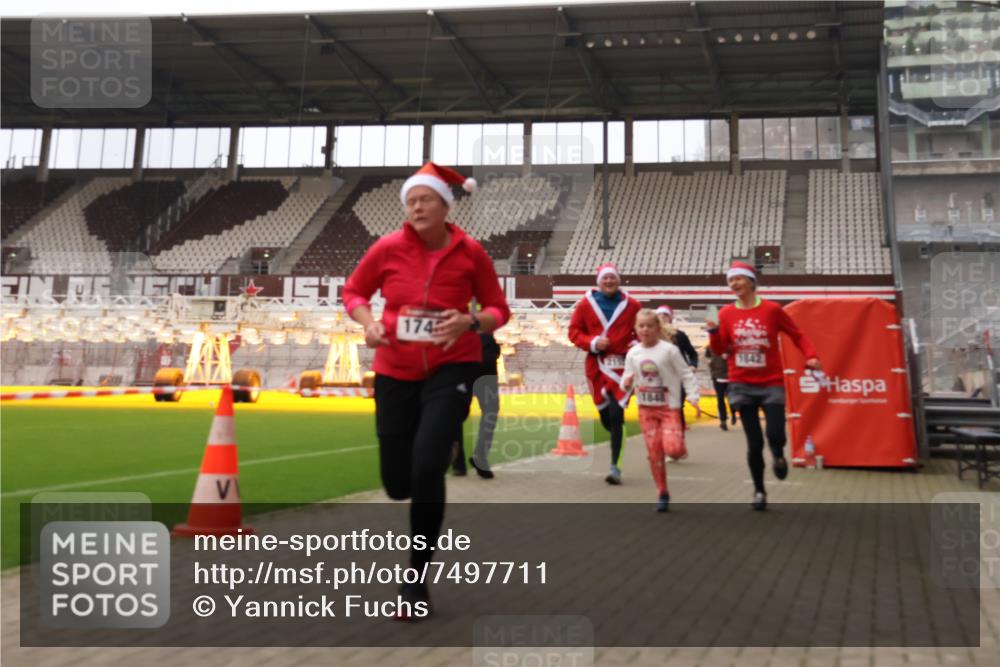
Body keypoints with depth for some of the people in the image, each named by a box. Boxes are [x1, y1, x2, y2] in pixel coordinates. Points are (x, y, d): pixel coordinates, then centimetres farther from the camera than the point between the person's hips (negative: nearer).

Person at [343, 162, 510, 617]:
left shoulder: (471, 253, -7)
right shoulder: (388, 248, -6)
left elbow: (499, 310, 2)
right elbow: (353, 292, 8)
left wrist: (470, 322, -19)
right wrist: (369, 323, -12)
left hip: (452, 368, -2)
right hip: (395, 372, 2)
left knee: (427, 466, -21)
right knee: (397, 484, 6)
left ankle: (417, 581, -2)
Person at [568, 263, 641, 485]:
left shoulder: (631, 305, 2)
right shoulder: (586, 304, 2)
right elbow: (574, 331, 6)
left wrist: (637, 344, -9)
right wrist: (592, 342, -11)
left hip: (622, 365, -2)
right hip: (596, 365, 2)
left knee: (616, 415, -12)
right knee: (604, 415, 11)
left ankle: (615, 466, -9)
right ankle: (619, 435, 46)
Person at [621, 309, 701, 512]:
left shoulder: (669, 349, -9)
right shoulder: (633, 353, 3)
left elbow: (686, 375, -6)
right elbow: (627, 379, 11)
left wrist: (693, 398, -14)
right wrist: (626, 383, -13)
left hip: (669, 407, -3)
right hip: (646, 408, 4)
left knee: (672, 448, -21)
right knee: (654, 453, 4)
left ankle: (679, 445, 17)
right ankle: (662, 493, 17)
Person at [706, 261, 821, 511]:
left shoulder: (772, 309, -3)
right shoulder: (726, 313, 2)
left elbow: (797, 334, 4)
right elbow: (719, 350, 2)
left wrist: (810, 355, -11)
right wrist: (714, 333, -17)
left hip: (771, 383, -1)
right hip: (742, 385, 1)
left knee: (775, 434, -14)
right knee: (754, 442, 2)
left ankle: (778, 456, 25)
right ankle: (759, 491, 20)